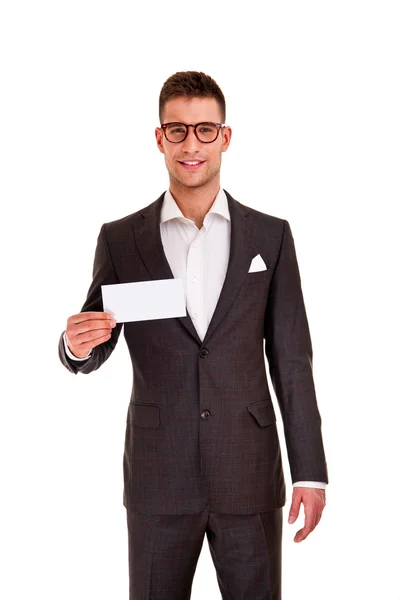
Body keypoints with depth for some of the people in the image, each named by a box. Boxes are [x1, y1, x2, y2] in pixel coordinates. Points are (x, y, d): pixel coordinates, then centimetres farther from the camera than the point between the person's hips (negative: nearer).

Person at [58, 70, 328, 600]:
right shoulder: (121, 239, 2)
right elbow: (92, 356, 6)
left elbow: (292, 361, 3)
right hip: (158, 477, 0)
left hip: (250, 476, 0)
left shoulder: (271, 236, 3)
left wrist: (310, 471, -1)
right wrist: (77, 345, -18)